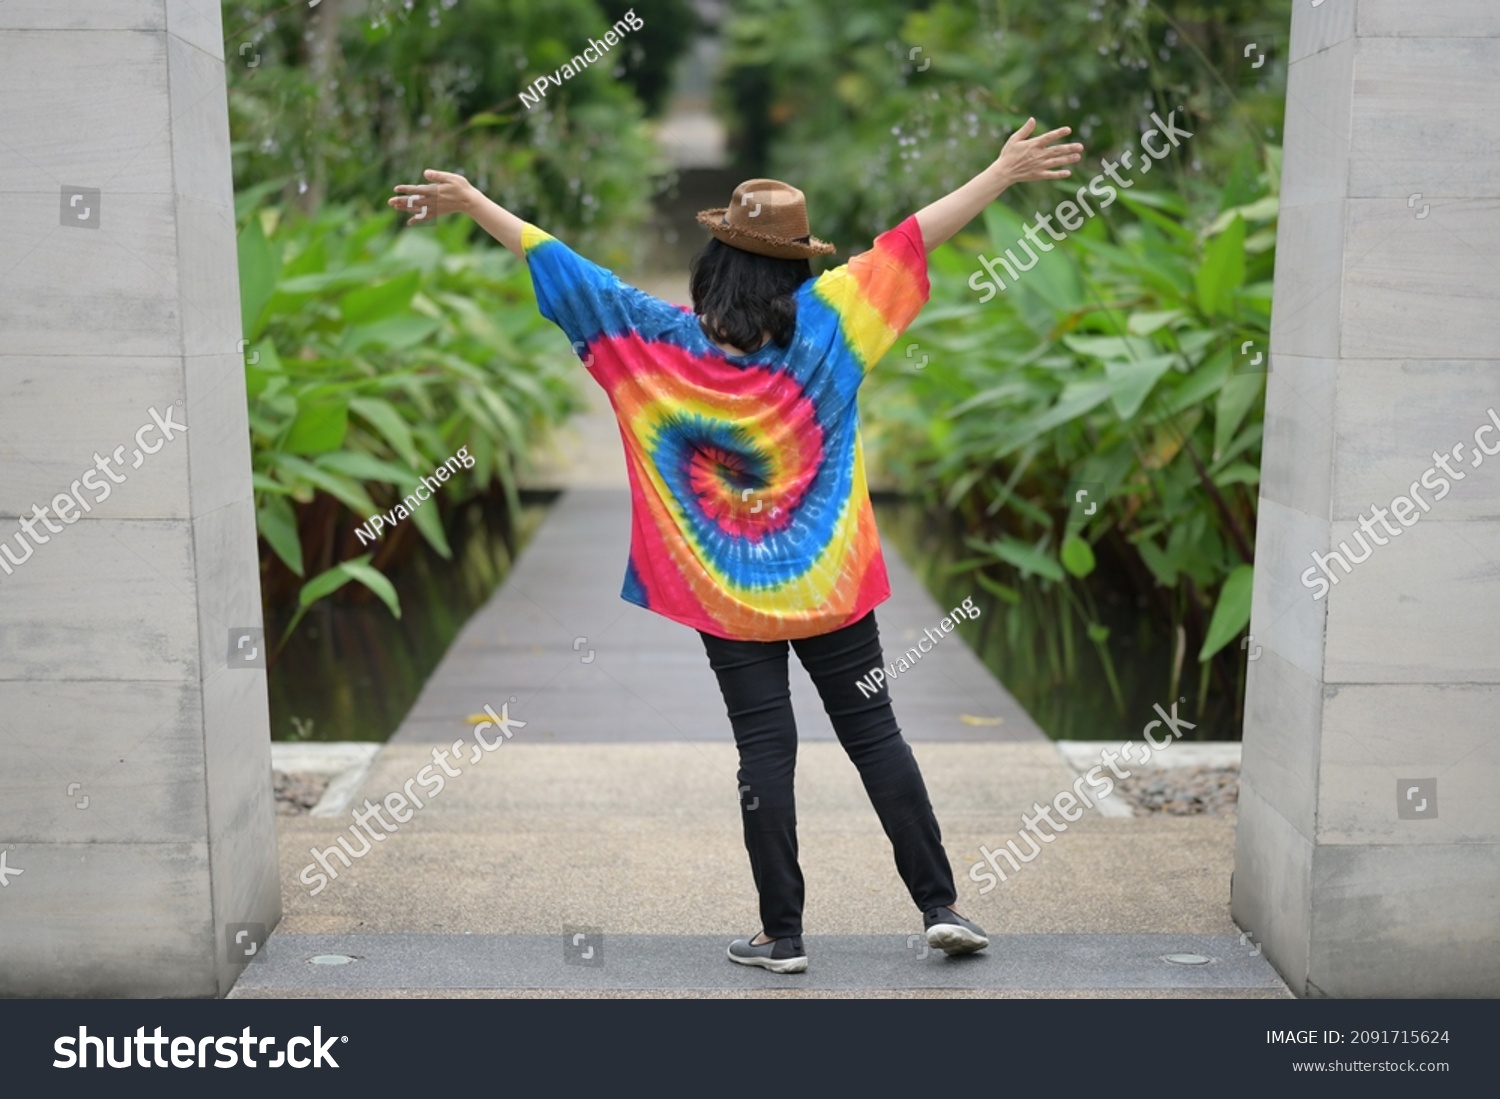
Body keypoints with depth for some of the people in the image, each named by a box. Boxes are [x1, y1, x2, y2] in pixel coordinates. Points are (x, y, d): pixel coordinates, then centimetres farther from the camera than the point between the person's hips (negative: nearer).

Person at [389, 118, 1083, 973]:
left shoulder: (659, 342, -9)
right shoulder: (823, 324, -8)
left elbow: (568, 269, -4)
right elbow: (911, 239, -5)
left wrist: (471, 201, 4)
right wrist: (1004, 173, 0)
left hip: (724, 592, 0)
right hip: (829, 581, 1)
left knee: (766, 750, 5)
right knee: (875, 733, 10)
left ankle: (783, 934, 11)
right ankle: (942, 905, 14)